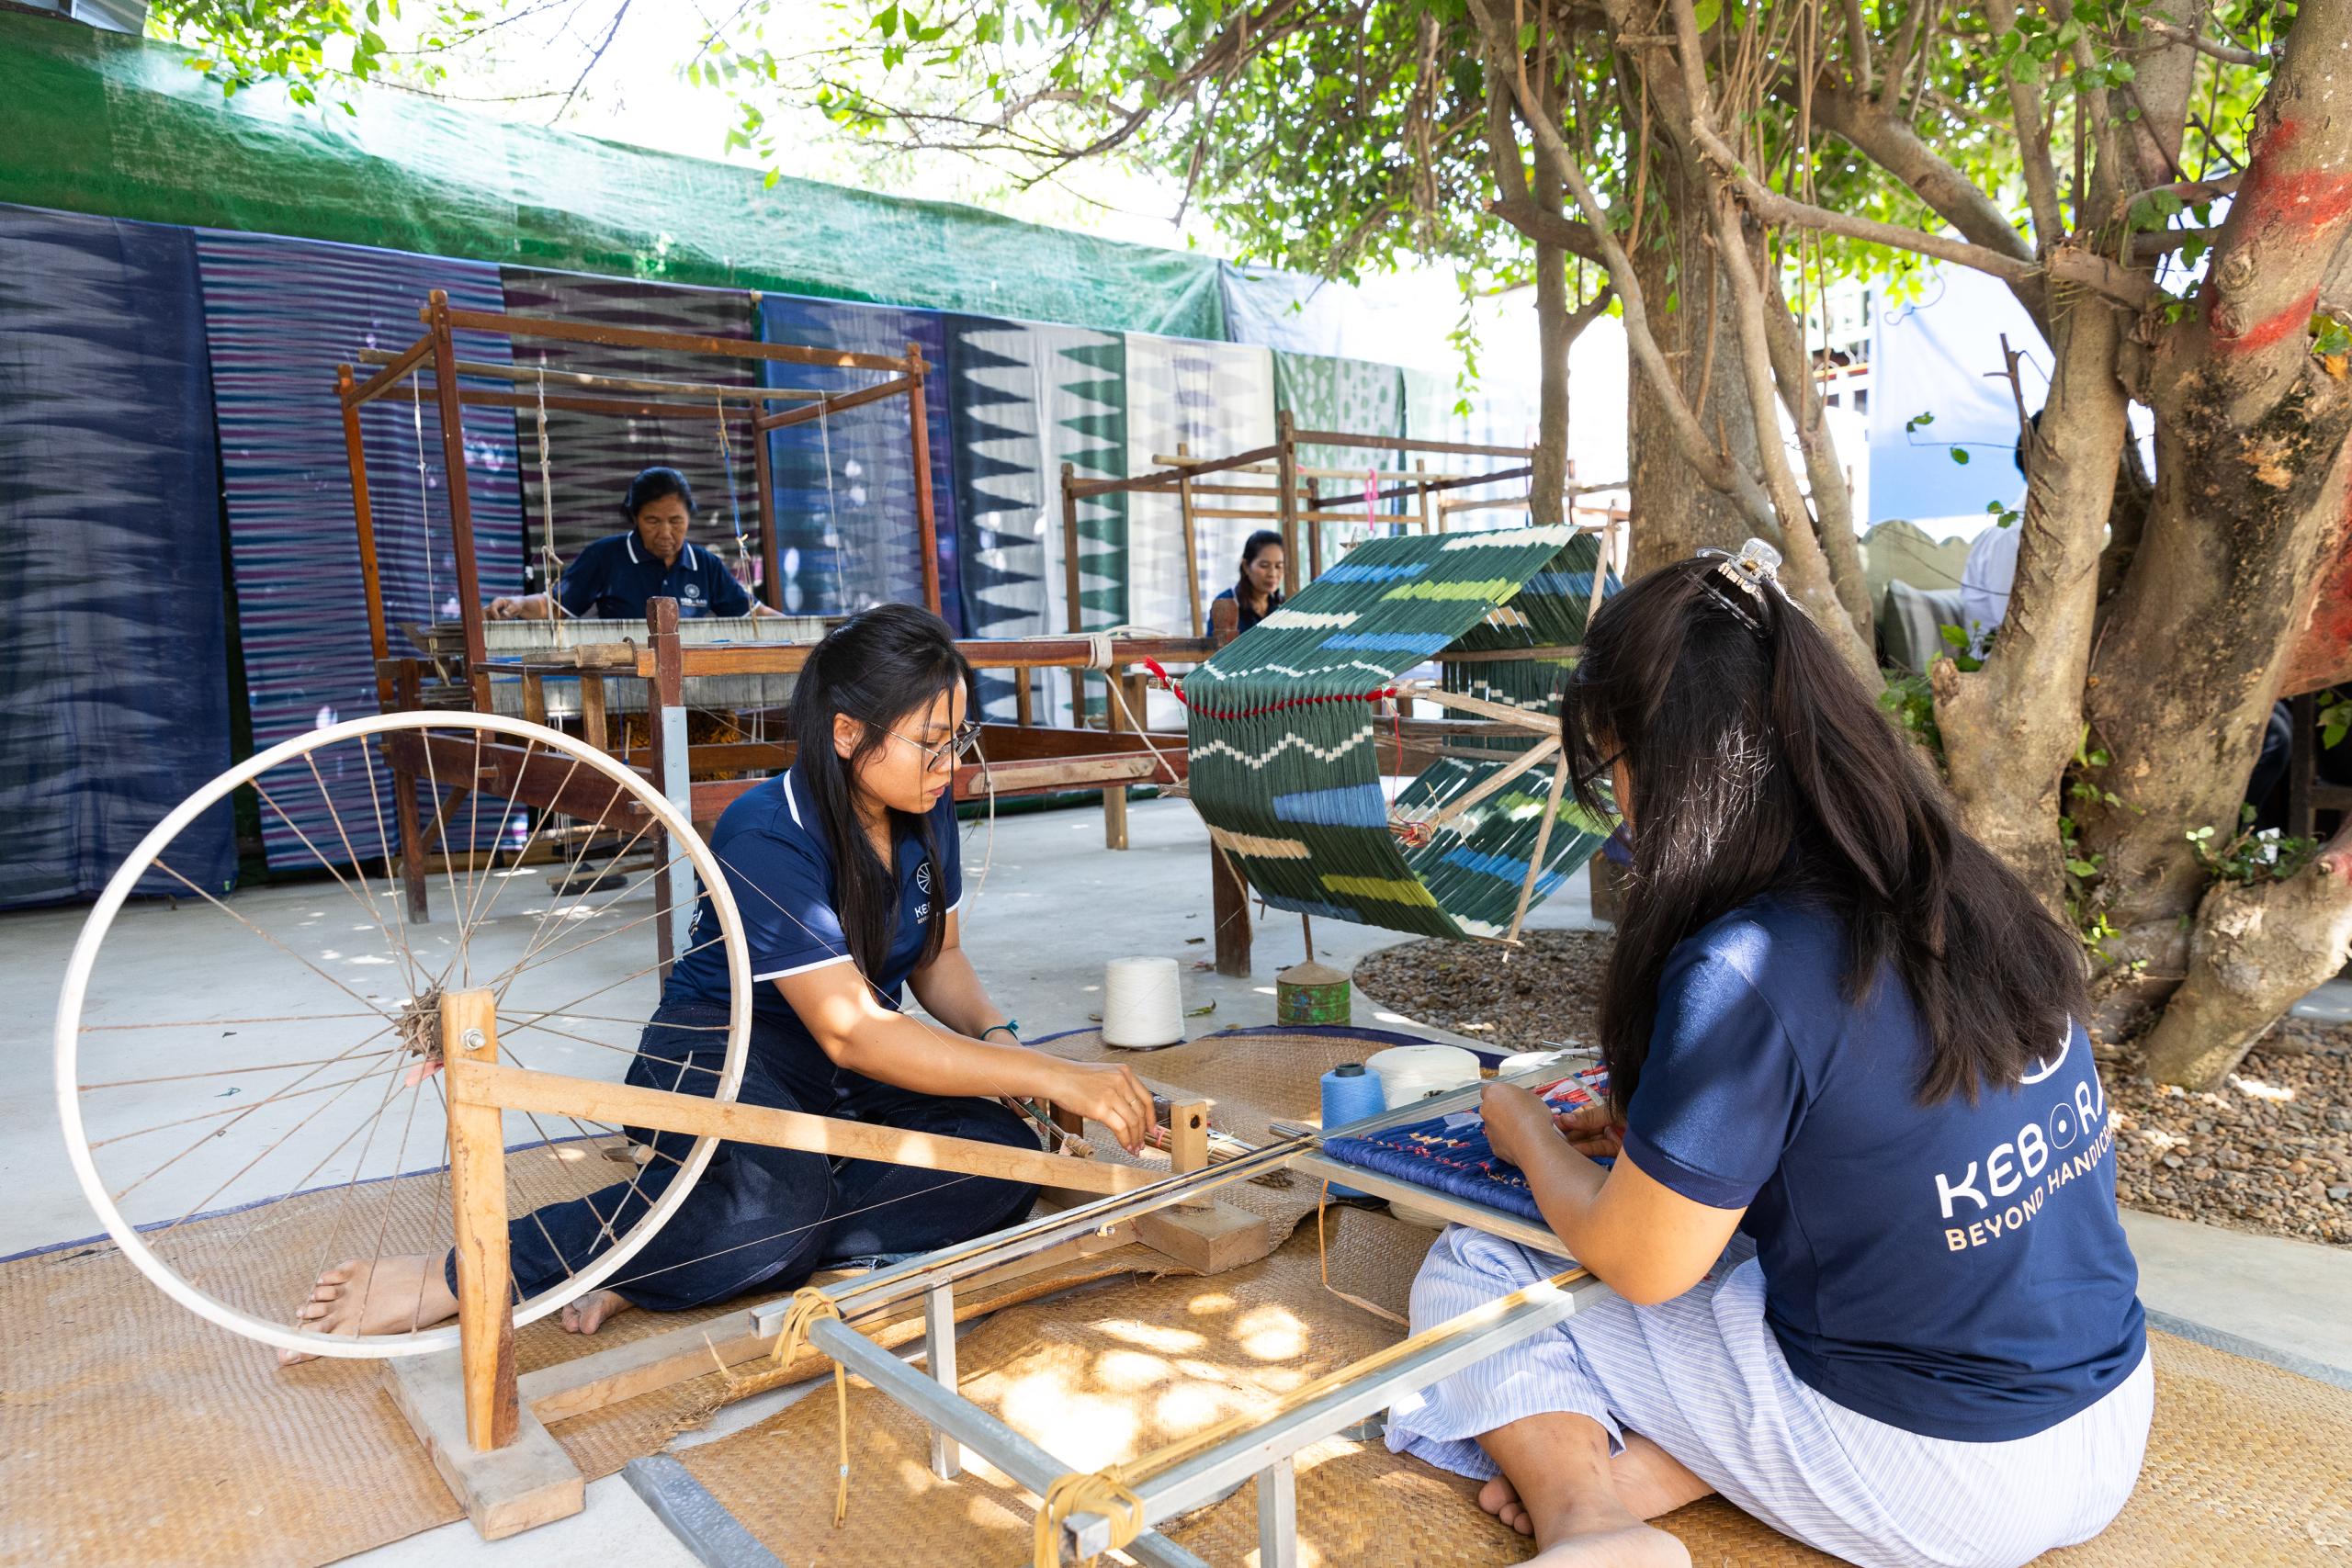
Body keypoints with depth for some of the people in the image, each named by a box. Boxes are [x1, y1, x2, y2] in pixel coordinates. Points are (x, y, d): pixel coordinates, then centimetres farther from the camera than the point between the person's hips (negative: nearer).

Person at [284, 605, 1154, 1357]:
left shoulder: (925, 810, -3)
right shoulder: (766, 839, -25)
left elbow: (939, 959, 10)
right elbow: (853, 1034, -31)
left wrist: (1000, 1038, -12)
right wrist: (1054, 1076, -33)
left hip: (847, 1068, 7)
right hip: (720, 1049, -7)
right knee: (778, 1199, -39)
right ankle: (458, 1278, -22)